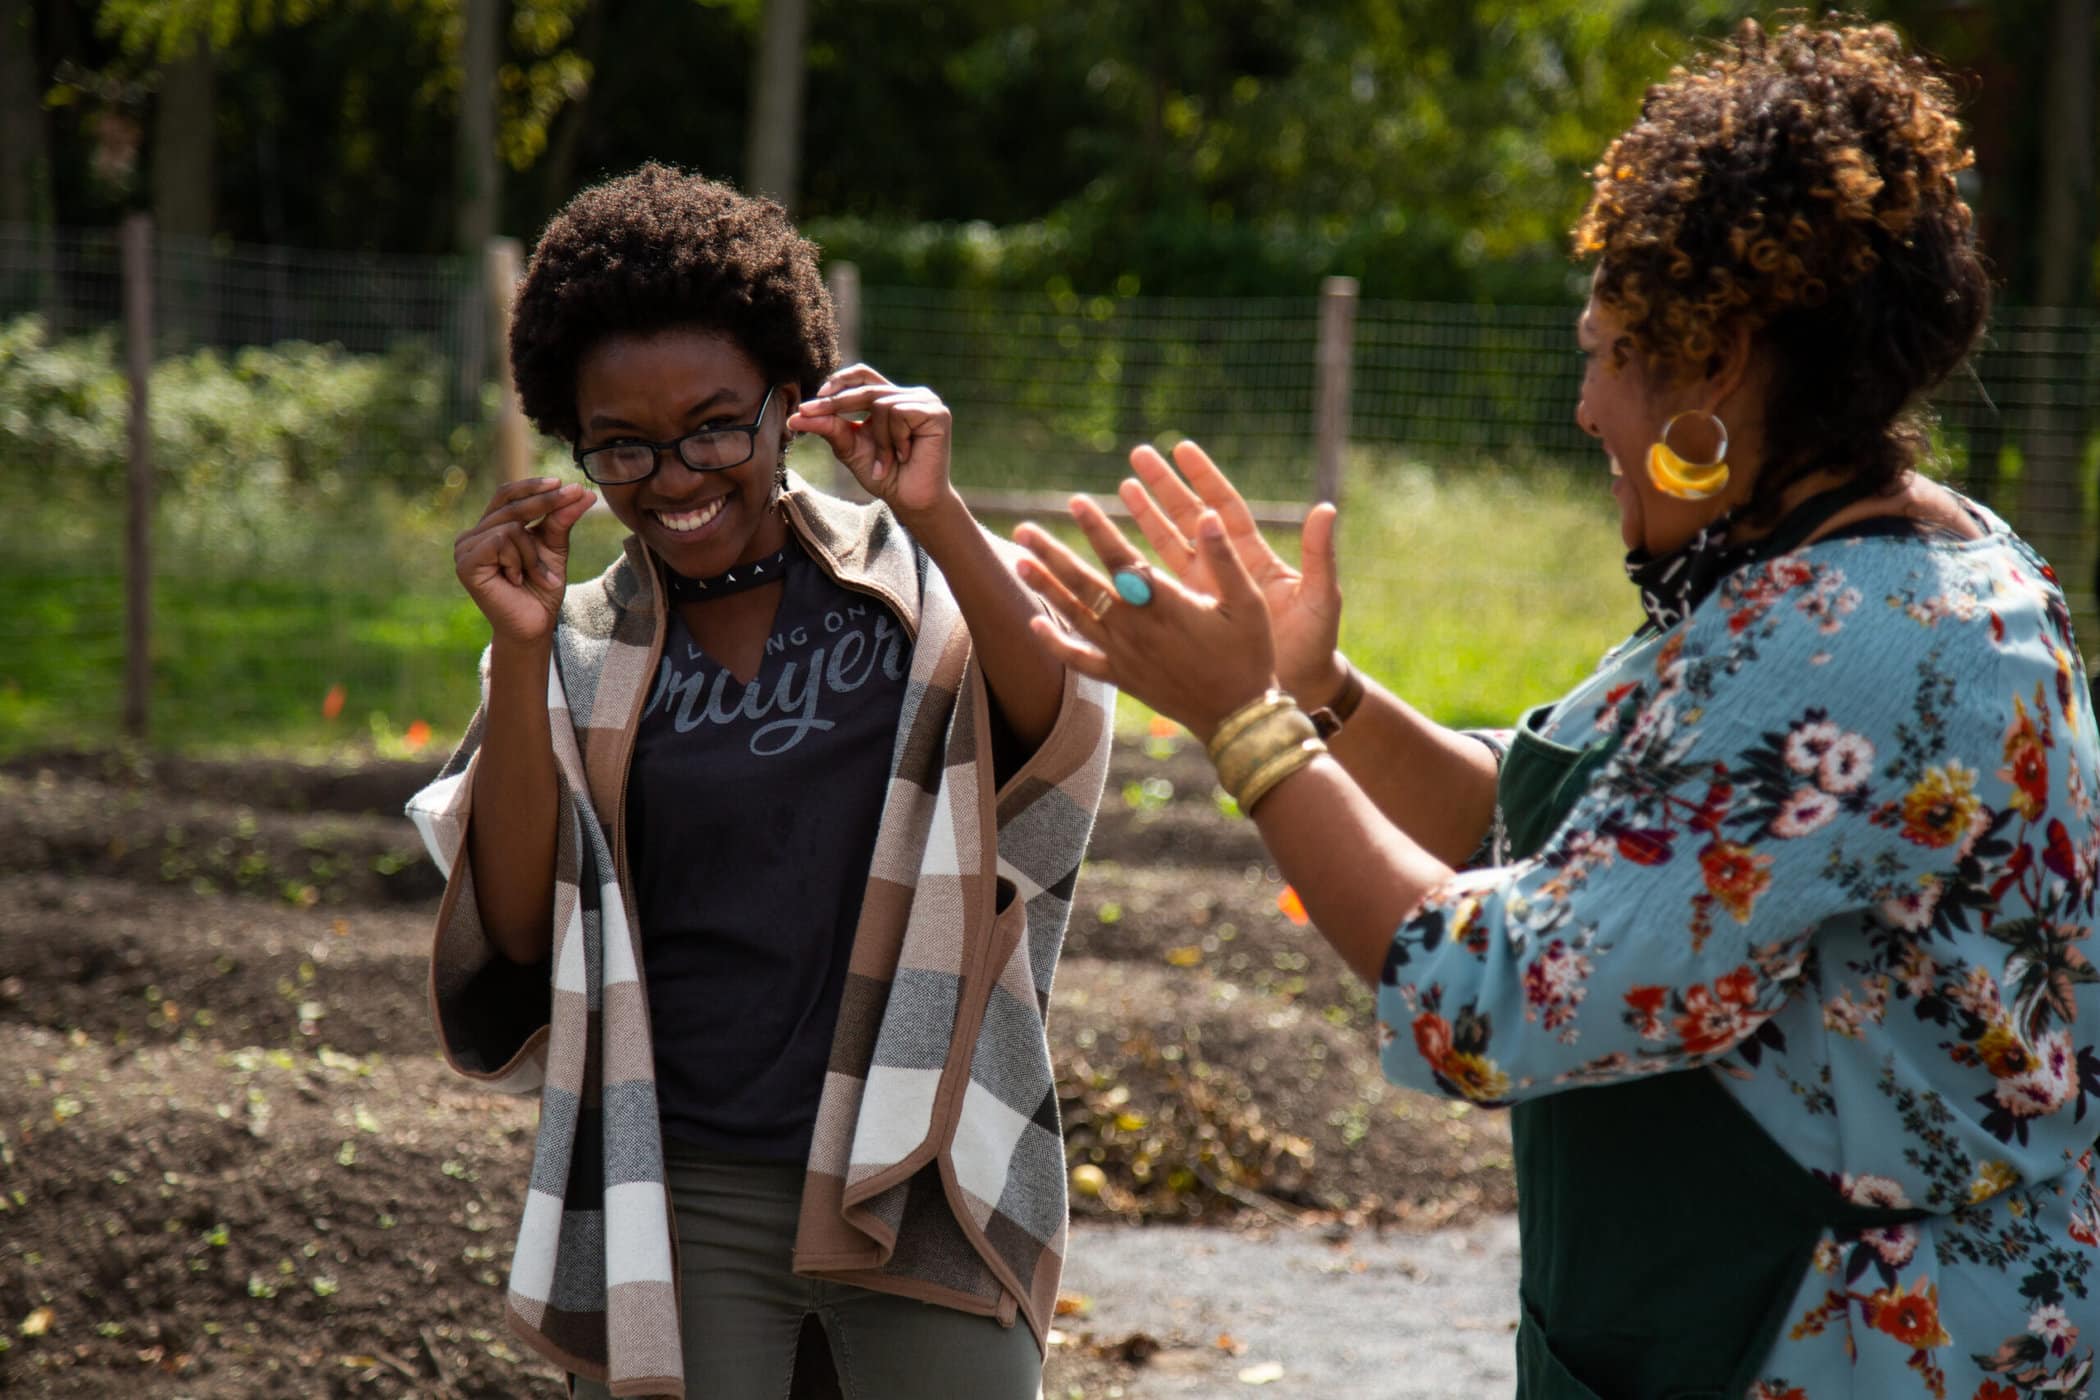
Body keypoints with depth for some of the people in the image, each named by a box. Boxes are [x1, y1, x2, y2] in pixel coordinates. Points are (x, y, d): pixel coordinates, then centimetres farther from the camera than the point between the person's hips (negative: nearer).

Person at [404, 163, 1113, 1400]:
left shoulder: (914, 583, 3)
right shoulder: (578, 655, 6)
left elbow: (1063, 731, -14)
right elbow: (517, 927, -4)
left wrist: (939, 519, -25)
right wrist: (522, 653, -13)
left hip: (918, 1177, -1)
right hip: (679, 1198, 1)